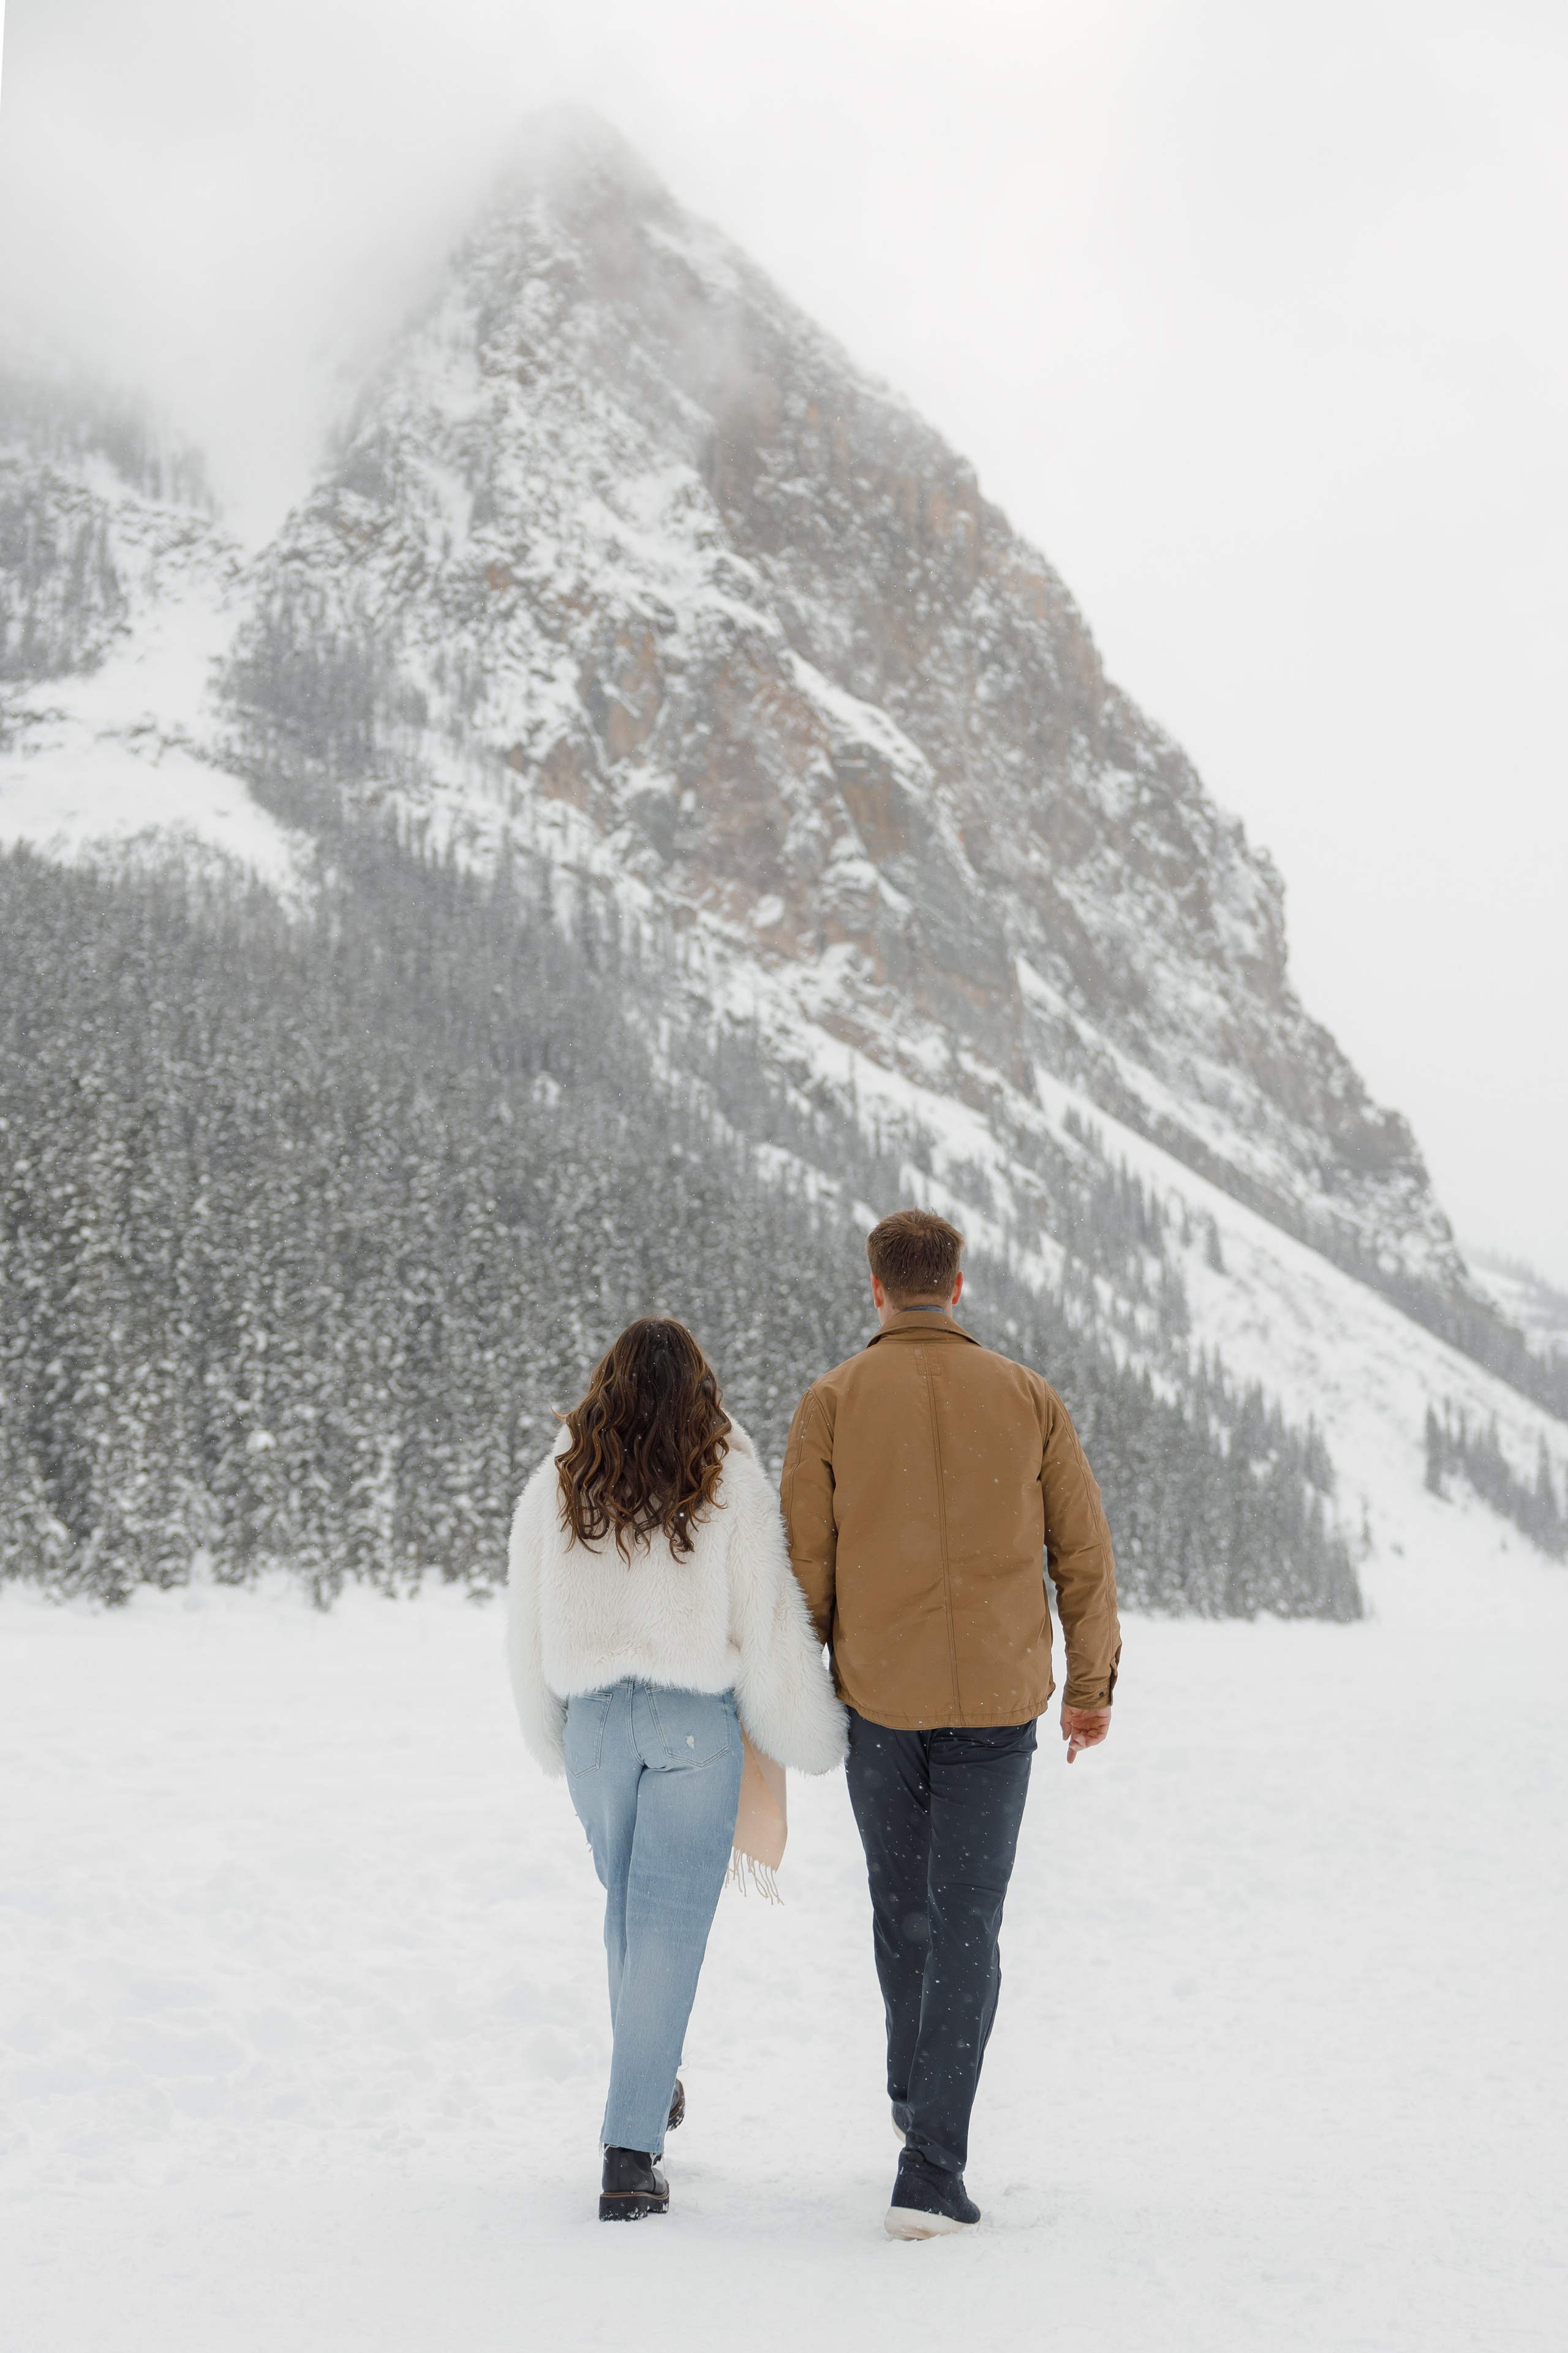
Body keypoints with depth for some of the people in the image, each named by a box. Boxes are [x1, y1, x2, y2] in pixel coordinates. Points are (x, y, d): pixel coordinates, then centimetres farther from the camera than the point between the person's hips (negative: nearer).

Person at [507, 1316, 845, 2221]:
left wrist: (552, 1739, 21)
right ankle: (631, 2152, -7)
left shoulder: (556, 1485, 2)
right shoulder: (731, 1483, -6)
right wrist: (815, 1738, 6)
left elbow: (529, 1628, 8)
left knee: (629, 1905, 23)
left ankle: (654, 2083, 41)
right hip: (696, 1720, -3)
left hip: (595, 1717, 3)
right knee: (670, 1923, -1)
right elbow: (768, 1621, -6)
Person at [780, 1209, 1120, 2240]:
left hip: (878, 1701, 1)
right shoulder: (1030, 1398, 1)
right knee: (965, 1927, 2)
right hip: (998, 1702, 0)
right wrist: (1093, 1683, 14)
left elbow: (806, 1564, -3)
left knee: (902, 1903, 21)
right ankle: (930, 2168, -6)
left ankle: (917, 2096, 41)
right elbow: (1084, 1550, 3)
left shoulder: (832, 1402, -3)